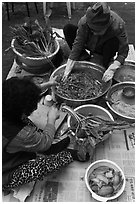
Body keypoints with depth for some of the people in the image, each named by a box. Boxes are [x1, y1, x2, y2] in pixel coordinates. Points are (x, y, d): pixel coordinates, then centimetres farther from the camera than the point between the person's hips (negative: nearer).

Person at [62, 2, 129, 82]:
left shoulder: (118, 25, -35)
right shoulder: (84, 21, -31)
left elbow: (123, 51, -28)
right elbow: (77, 44, -27)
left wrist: (111, 69, -40)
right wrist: (68, 70, -31)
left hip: (107, 48, -1)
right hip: (90, 45, 2)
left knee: (114, 41, -37)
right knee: (68, 29, -18)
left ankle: (107, 63, -7)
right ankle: (85, 57, -6)